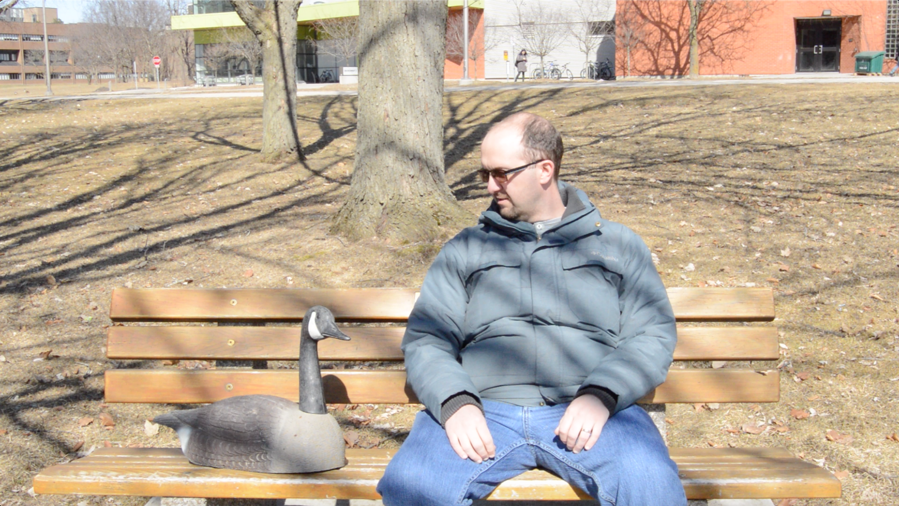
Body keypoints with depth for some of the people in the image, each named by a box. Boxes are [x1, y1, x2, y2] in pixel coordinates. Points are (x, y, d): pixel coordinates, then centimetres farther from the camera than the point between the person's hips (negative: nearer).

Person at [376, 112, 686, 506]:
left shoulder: (618, 245, 18)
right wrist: (455, 403, -10)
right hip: (485, 412, 1)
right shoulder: (464, 250, 21)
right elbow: (425, 340, 12)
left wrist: (601, 396, -12)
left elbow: (653, 334, 8)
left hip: (588, 411, -1)